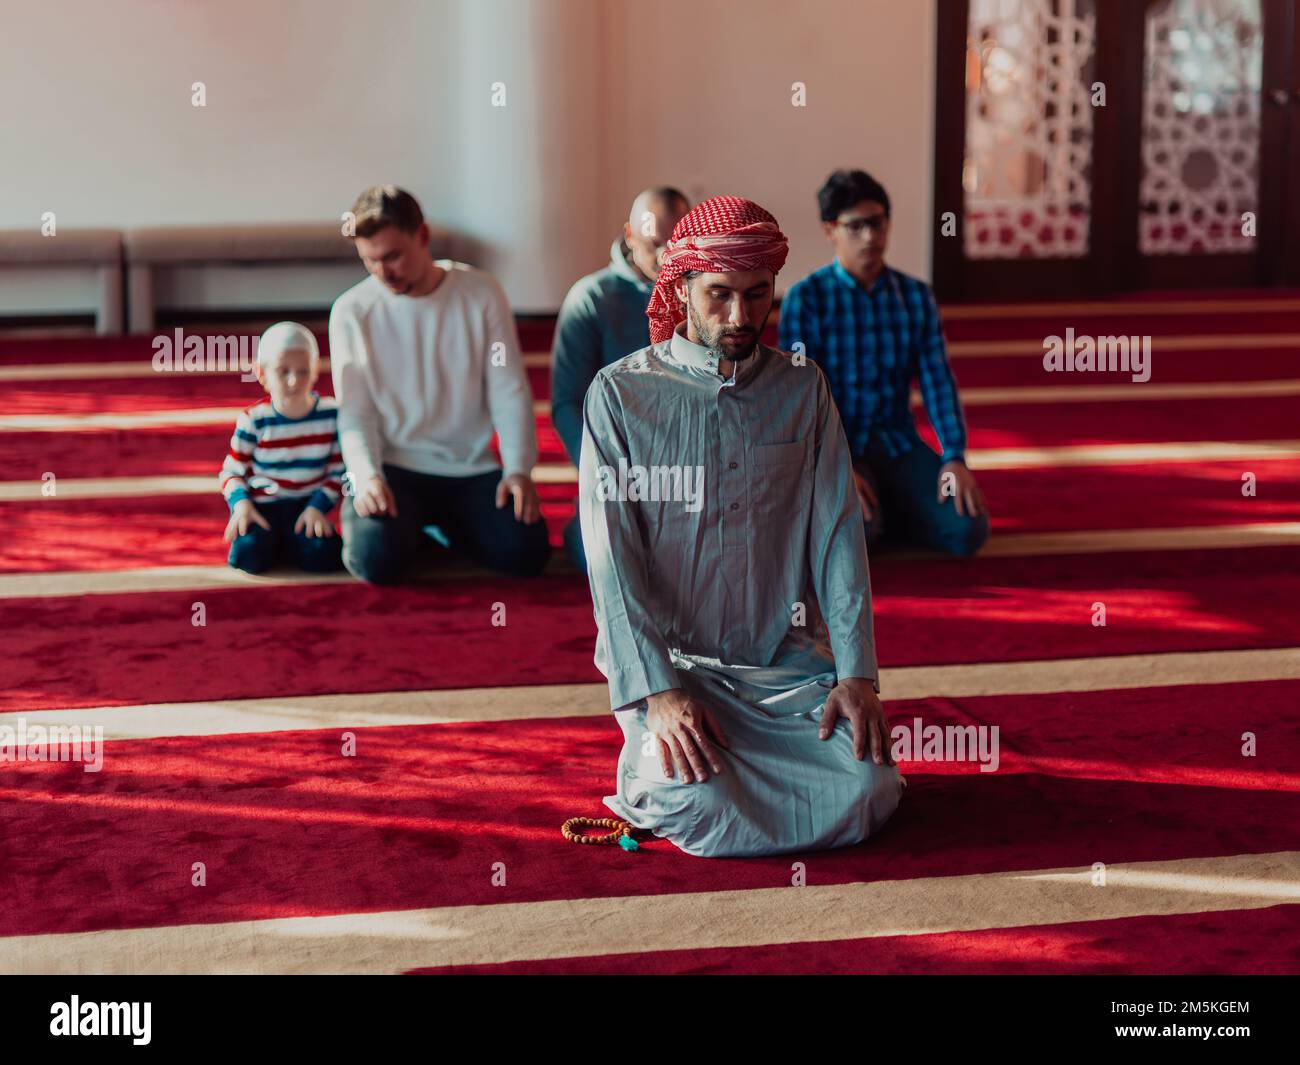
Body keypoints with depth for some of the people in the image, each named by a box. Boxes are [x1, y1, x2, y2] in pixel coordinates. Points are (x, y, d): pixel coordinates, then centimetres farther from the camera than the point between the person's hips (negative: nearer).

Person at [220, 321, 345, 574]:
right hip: (261, 504, -1)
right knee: (251, 554, -29)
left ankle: (289, 540, 7)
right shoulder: (253, 420, -7)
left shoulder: (330, 413, -3)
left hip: (306, 504, 1)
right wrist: (241, 503, -20)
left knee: (323, 555, -25)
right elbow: (232, 472, -1)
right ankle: (270, 538, 6)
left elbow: (338, 471, 3)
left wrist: (318, 507, -10)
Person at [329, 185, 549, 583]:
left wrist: (519, 468, -14)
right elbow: (355, 411, -5)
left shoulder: (481, 293, -2)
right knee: (376, 558, -29)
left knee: (525, 552, -20)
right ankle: (410, 526, 9)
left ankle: (447, 526, 12)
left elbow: (509, 390, -1)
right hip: (393, 468, -1)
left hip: (471, 469, 1)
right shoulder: (352, 311, -3)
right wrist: (367, 476, -22)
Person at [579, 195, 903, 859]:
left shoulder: (803, 389, 8)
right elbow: (611, 558, -8)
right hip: (667, 659, -3)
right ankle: (655, 767, 7)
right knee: (702, 807, -28)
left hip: (784, 661, 3)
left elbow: (837, 534, 3)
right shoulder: (620, 393, -3)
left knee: (869, 793, -19)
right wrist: (658, 690, -19)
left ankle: (735, 762, 10)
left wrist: (856, 674, -9)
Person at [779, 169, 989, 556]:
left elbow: (938, 382, 0)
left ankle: (882, 512, 9)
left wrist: (954, 458, -15)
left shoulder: (916, 296, 4)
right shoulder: (806, 299, -9)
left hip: (898, 444, 4)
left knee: (968, 531, -18)